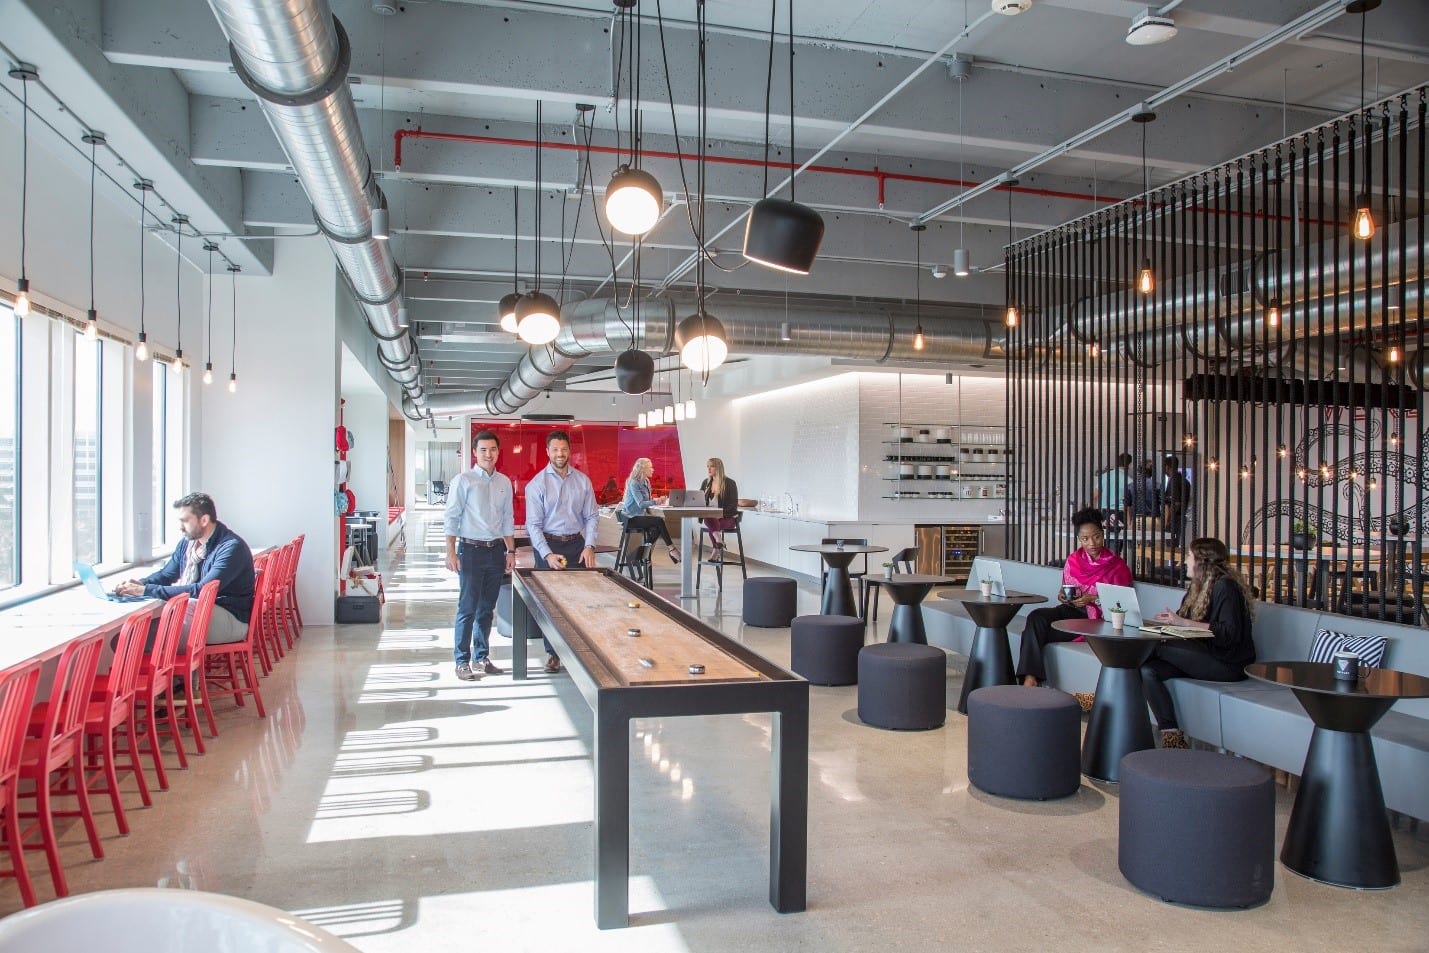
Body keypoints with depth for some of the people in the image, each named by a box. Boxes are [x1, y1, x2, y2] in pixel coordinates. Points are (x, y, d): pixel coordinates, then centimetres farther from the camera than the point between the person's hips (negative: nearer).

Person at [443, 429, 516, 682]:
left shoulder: (504, 482, 8)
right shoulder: (463, 480, -6)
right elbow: (451, 518, -6)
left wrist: (511, 551, 10)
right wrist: (451, 553, -12)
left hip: (496, 550, 5)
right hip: (471, 550, -5)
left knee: (487, 608, 11)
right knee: (468, 608, -2)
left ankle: (481, 658, 21)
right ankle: (462, 662, 6)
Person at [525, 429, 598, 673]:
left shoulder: (583, 480, 2)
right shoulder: (537, 484, -5)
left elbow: (591, 516, 5)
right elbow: (533, 524, -8)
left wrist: (589, 546, -7)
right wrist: (547, 554, -18)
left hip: (577, 545, 2)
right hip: (548, 545, -2)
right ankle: (553, 653, 12)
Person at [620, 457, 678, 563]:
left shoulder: (646, 482, 11)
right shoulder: (634, 483, -15)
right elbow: (641, 504, -25)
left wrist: (650, 513, -2)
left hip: (640, 515, 8)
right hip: (631, 518, -8)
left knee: (656, 529, -19)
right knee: (659, 521, -24)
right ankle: (671, 548, -17)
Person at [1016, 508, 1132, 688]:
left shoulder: (1117, 566, -1)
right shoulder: (1073, 560, 12)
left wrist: (1093, 599, -15)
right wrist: (1062, 595, -1)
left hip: (1095, 619, -5)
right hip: (1070, 610, 5)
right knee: (1036, 618, -30)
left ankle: (1032, 676, -20)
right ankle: (1030, 677, -37)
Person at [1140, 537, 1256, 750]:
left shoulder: (1225, 586, -11)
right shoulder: (1198, 586, 19)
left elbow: (1231, 633, -21)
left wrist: (1184, 623, -21)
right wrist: (1171, 620, -6)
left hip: (1227, 664, -9)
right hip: (1201, 657, 9)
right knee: (1147, 670, -18)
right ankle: (1171, 736, -19)